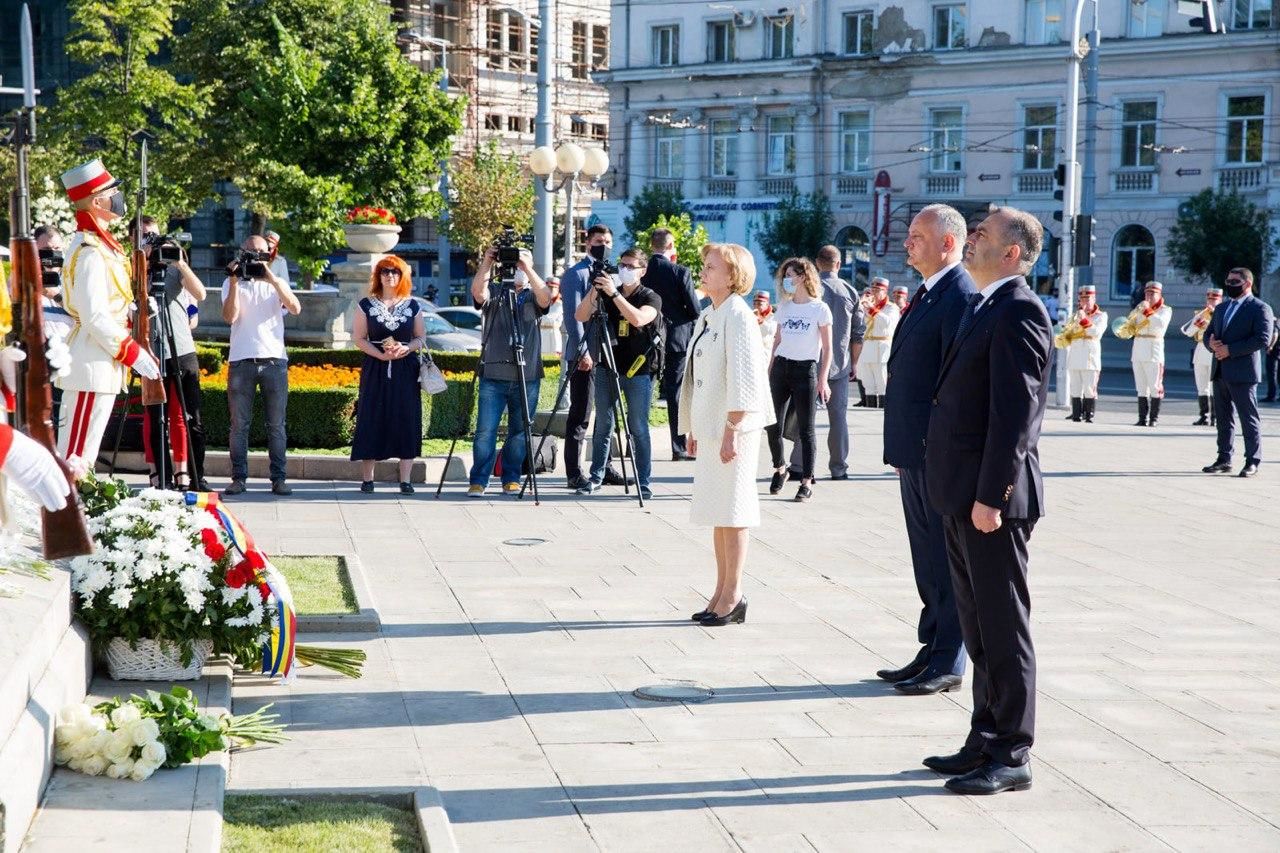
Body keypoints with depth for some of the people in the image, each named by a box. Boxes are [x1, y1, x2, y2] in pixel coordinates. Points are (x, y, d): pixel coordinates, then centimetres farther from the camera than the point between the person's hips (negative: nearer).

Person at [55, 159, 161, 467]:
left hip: (102, 366, 10)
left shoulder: (99, 244, 16)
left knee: (81, 457, 13)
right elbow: (95, 317, -21)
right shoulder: (89, 250, -16)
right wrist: (133, 353, -16)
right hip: (93, 368, -10)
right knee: (77, 456, -8)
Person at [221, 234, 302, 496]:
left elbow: (295, 308, -7)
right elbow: (230, 317, -5)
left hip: (274, 359, 1)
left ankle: (278, 478, 4)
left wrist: (271, 278, -14)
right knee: (240, 424, 0)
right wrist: (234, 282, -11)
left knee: (276, 425, 1)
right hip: (241, 360, -1)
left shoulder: (277, 283, 12)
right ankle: (238, 478, 4)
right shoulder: (232, 283, 10)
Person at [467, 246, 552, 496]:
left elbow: (545, 298, -12)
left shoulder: (533, 296, 11)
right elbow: (478, 292, -12)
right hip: (494, 376, -1)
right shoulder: (494, 292, 10)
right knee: (485, 431, -6)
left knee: (519, 433, 6)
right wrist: (486, 263, -21)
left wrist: (527, 268, -19)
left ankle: (511, 480, 17)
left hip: (527, 377, 1)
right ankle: (478, 482, -1)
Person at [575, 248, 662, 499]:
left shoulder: (651, 298, -1)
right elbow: (581, 316, -1)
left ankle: (643, 483, 2)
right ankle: (596, 478, 15)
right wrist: (594, 291, -15)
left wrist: (613, 293, -25)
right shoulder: (606, 294, 8)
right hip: (606, 367, 4)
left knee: (638, 428, -2)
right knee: (602, 426, 7)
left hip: (638, 371, -3)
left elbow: (638, 319, -22)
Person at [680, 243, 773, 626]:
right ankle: (722, 593, 17)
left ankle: (733, 595, 2)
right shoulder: (707, 317, 15)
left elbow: (742, 379, -17)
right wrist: (692, 429, 18)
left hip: (732, 428, -9)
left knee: (732, 510, -4)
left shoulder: (737, 316, -12)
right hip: (708, 428, 9)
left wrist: (732, 431, -21)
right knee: (717, 512, 11)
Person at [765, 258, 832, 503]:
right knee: (773, 425, 3)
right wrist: (769, 372, 10)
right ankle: (779, 468, 26)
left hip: (806, 370, -5)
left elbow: (827, 348, -3)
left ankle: (806, 482, 4)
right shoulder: (784, 308, 11)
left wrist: (823, 380, -10)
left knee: (805, 429, -2)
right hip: (781, 367, 5)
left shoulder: (820, 309, -4)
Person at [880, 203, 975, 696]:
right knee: (927, 560, 16)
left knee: (946, 561, -1)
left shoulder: (961, 297, -15)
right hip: (914, 452, 10)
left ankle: (948, 664, 7)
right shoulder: (928, 294, 16)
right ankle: (931, 652, 24)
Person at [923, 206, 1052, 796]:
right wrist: (963, 494, 17)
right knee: (979, 629, 16)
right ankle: (985, 741, 26)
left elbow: (1017, 411, -20)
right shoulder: (982, 308, 16)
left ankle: (1011, 757, 6)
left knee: (1003, 630, -2)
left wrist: (990, 497, -22)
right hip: (962, 497, 10)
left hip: (992, 500, -10)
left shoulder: (1018, 313, -15)